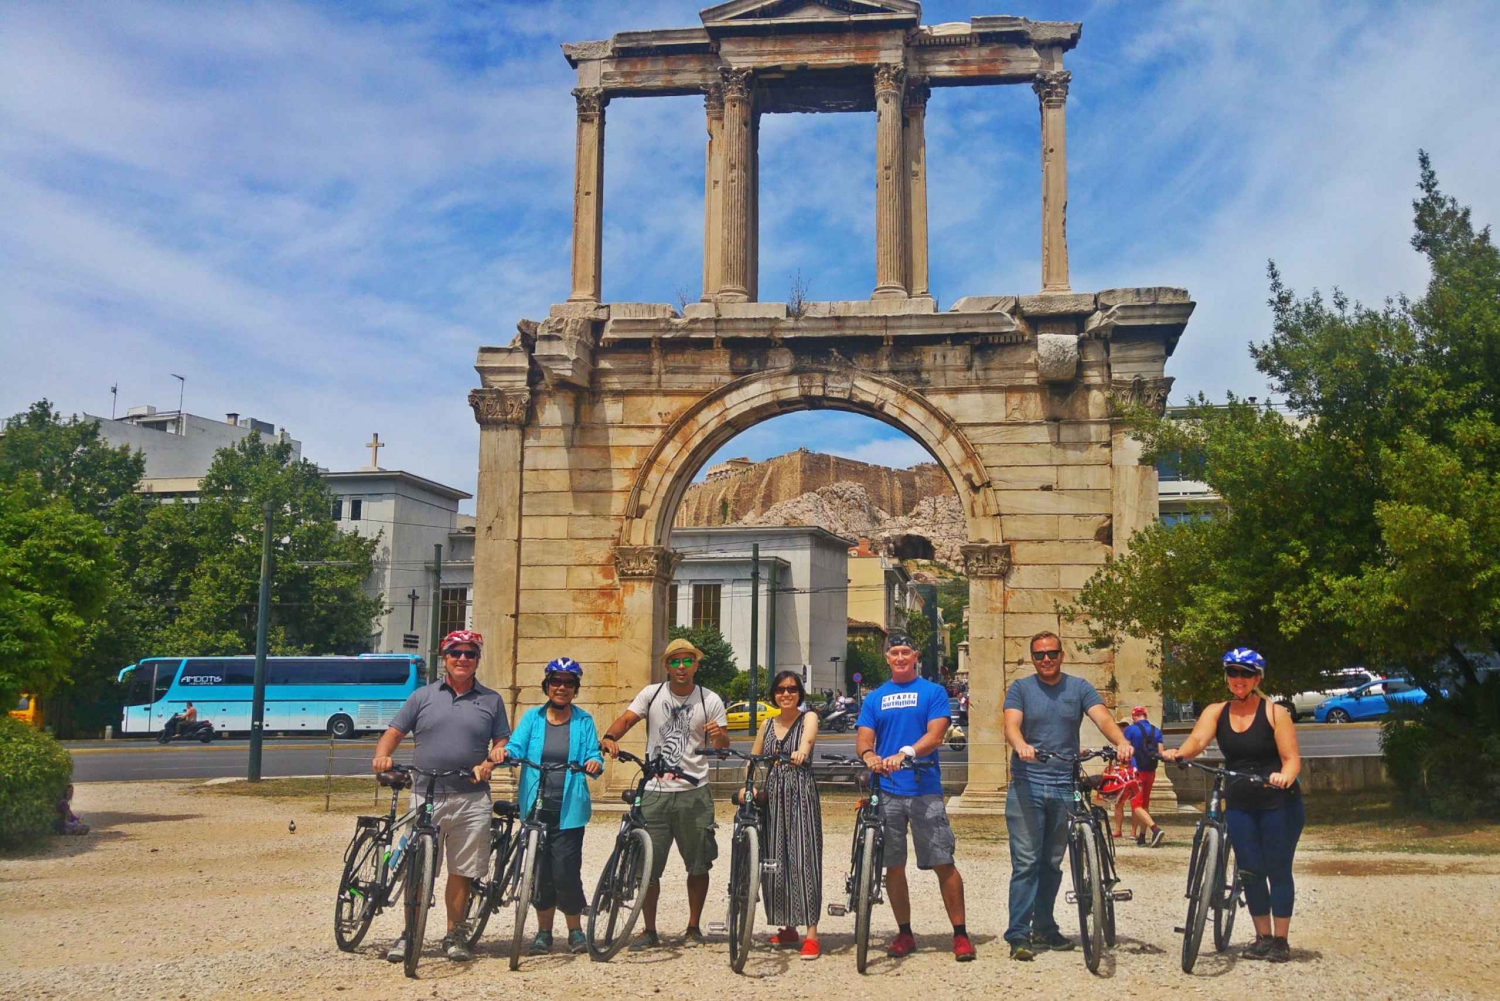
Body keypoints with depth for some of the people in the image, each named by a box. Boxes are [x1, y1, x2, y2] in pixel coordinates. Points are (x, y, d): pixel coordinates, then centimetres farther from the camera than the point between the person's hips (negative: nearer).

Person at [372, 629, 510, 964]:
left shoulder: (491, 700, 11)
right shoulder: (423, 696, 9)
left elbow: (503, 743, 11)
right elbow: (393, 733, 7)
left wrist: (491, 761, -10)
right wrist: (381, 756, -13)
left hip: (472, 799, 1)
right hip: (426, 795, 0)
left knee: (461, 871, 6)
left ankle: (454, 935, 19)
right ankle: (410, 935, 15)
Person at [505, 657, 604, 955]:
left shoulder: (584, 721, 7)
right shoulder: (532, 717, 9)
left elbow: (593, 754, 2)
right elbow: (516, 746, -1)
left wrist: (595, 763, -21)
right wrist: (504, 752, -23)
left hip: (569, 809, -2)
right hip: (536, 806, 2)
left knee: (565, 871, -7)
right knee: (540, 871, 7)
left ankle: (575, 930, 12)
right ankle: (544, 931, 23)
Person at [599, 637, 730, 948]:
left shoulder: (710, 700, 3)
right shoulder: (651, 694, 4)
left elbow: (723, 748, 4)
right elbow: (626, 719, -5)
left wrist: (719, 735, -20)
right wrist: (609, 737, -26)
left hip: (694, 793, 0)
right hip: (654, 792, 0)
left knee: (698, 865, 7)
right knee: (647, 865, 2)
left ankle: (693, 928, 23)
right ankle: (650, 930, 16)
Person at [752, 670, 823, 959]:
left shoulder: (808, 718, 0)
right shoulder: (768, 725, 15)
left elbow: (808, 736, -23)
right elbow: (753, 759, 17)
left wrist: (801, 750, -45)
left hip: (801, 794, -5)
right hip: (773, 795, 5)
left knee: (804, 859, -9)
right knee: (775, 860, 7)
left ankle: (811, 933, -8)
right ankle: (787, 928, 19)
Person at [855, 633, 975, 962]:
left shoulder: (933, 692, 4)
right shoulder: (874, 698, 13)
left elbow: (935, 736, -8)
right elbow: (863, 740, 4)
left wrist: (904, 753, -24)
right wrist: (869, 756, -19)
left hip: (925, 789, -3)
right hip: (886, 791, 3)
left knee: (943, 864, -5)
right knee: (893, 866, 7)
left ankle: (960, 934, 4)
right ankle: (904, 934, 20)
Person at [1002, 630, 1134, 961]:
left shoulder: (1079, 688, 8)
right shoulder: (1020, 689, 4)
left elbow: (1103, 718, -7)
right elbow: (1011, 725, -12)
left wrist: (1121, 741, -28)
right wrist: (1021, 745, -35)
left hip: (1064, 787, 3)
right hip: (1027, 786, -2)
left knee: (1052, 863, 12)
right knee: (1026, 862, -6)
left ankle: (1044, 928, 23)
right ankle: (1018, 934, -4)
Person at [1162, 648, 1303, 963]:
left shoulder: (1275, 712, -7)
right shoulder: (1216, 712, 2)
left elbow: (1292, 758, -11)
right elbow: (1197, 739, -15)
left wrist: (1284, 777, -33)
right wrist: (1178, 753, -37)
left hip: (1279, 803, -3)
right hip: (1239, 804, 3)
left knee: (1278, 871, 1)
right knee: (1250, 872, 6)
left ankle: (1280, 941, 12)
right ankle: (1262, 937, 18)